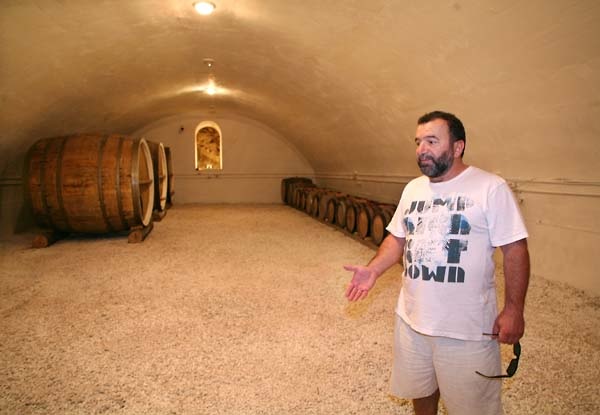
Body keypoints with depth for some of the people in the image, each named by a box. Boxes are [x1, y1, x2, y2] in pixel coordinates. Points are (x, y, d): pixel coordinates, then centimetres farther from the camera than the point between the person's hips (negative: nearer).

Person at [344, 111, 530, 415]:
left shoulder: (491, 188, -13)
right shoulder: (413, 188, 6)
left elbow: (515, 249, -12)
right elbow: (397, 238, 11)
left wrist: (513, 309, -14)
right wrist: (373, 270, -4)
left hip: (468, 328, -5)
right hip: (412, 318, 5)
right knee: (420, 389, 24)